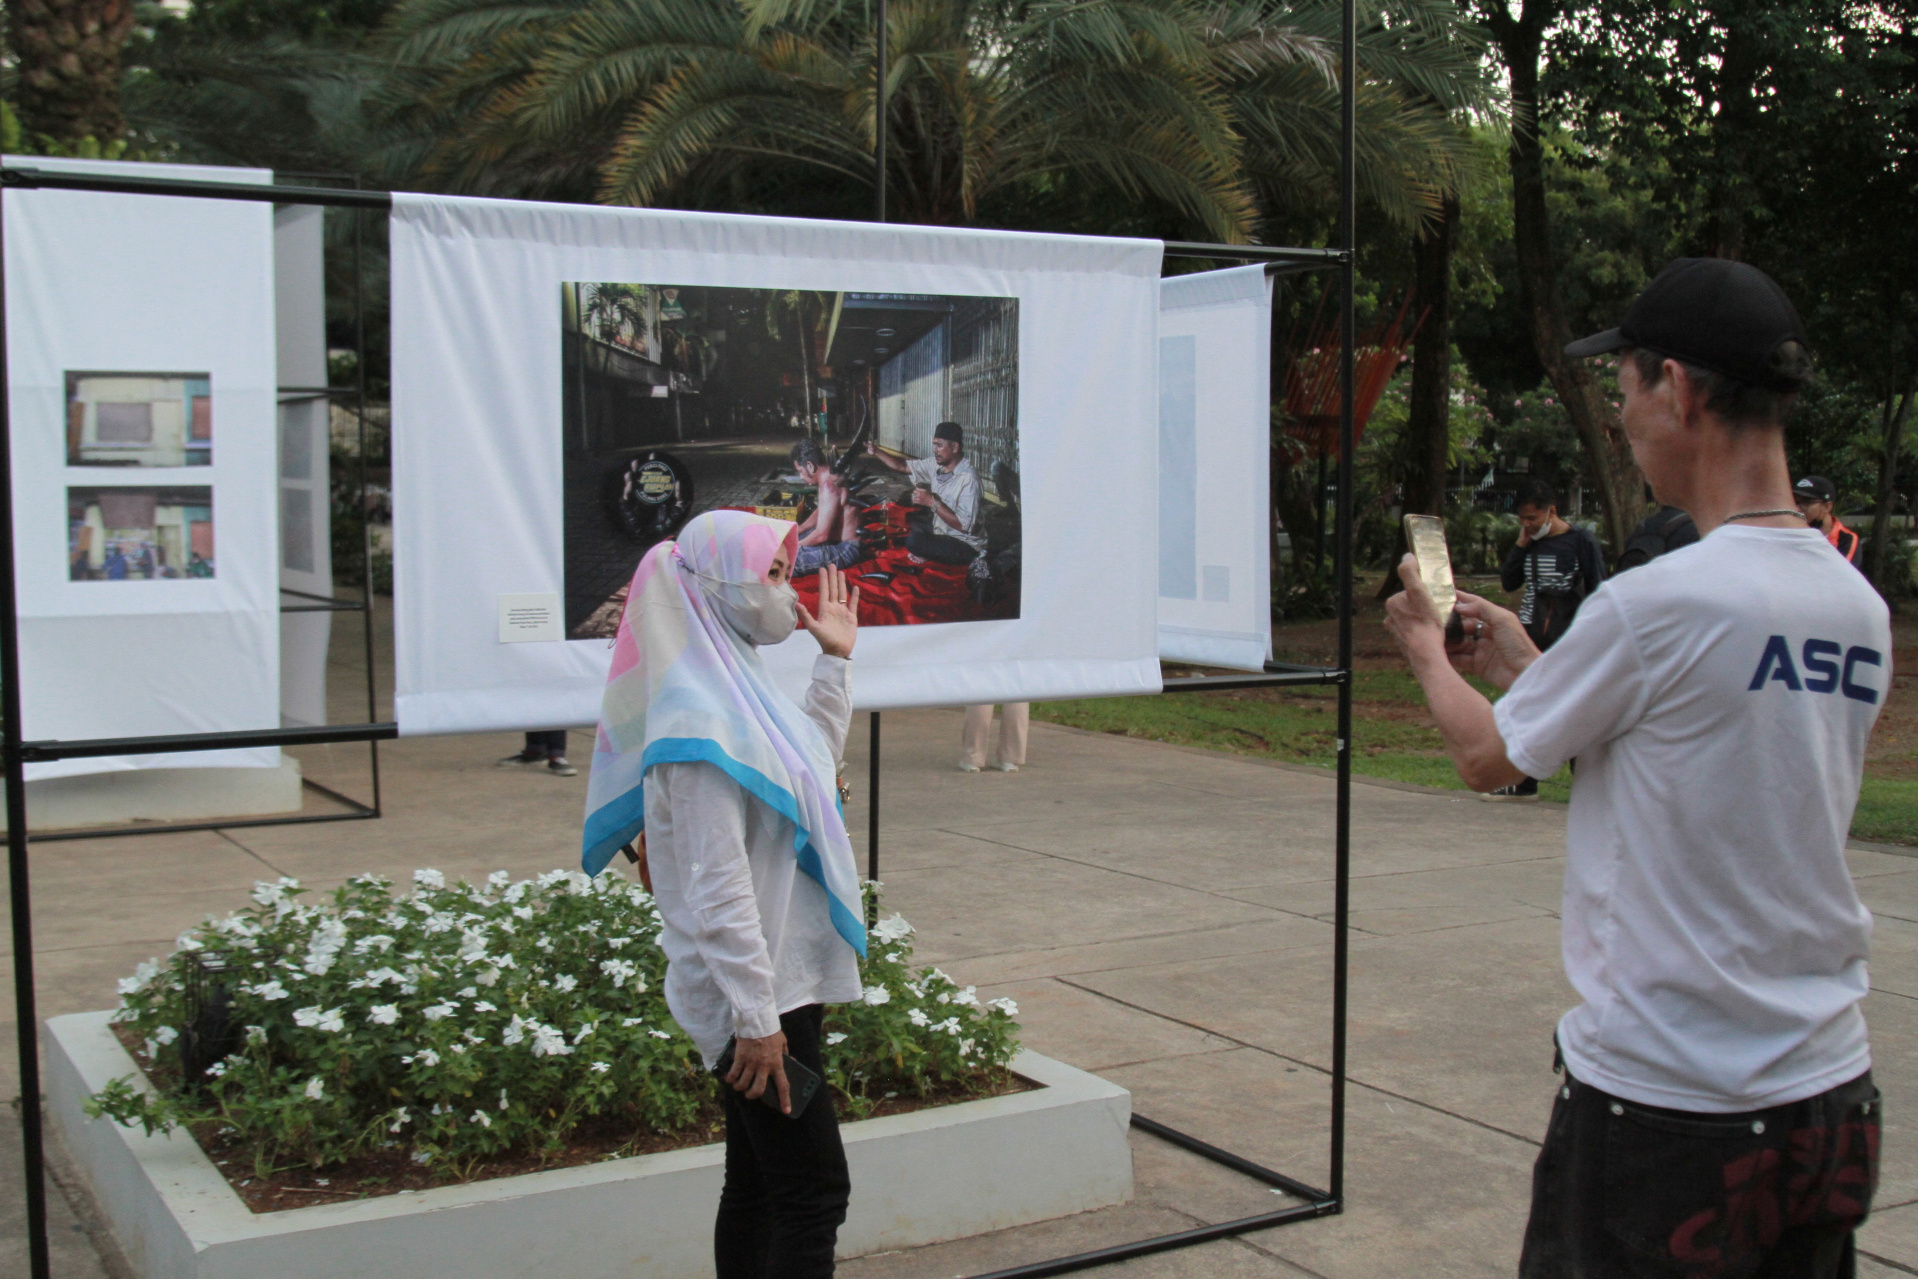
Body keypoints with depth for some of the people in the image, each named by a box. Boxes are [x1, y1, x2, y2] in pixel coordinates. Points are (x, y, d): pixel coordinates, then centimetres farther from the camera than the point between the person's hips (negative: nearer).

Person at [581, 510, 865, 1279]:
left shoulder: (739, 687, 10)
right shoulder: (698, 718, -19)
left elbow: (813, 764, 31)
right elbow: (717, 887, -23)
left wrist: (835, 663, 26)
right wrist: (756, 1018, -23)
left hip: (779, 984, 10)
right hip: (757, 996, -10)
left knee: (758, 1187, 15)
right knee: (813, 1191, -6)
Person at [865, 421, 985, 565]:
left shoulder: (968, 478, -26)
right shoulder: (936, 465, -2)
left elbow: (964, 525, -30)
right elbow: (903, 466, 8)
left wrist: (932, 502, -27)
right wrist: (875, 452, -6)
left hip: (966, 547, -9)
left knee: (914, 541, -27)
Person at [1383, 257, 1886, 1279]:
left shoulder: (1656, 603, -21)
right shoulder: (1862, 611, 2)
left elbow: (1488, 758, -5)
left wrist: (1426, 652, 15)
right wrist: (1526, 664, 20)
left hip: (1665, 1098, -7)